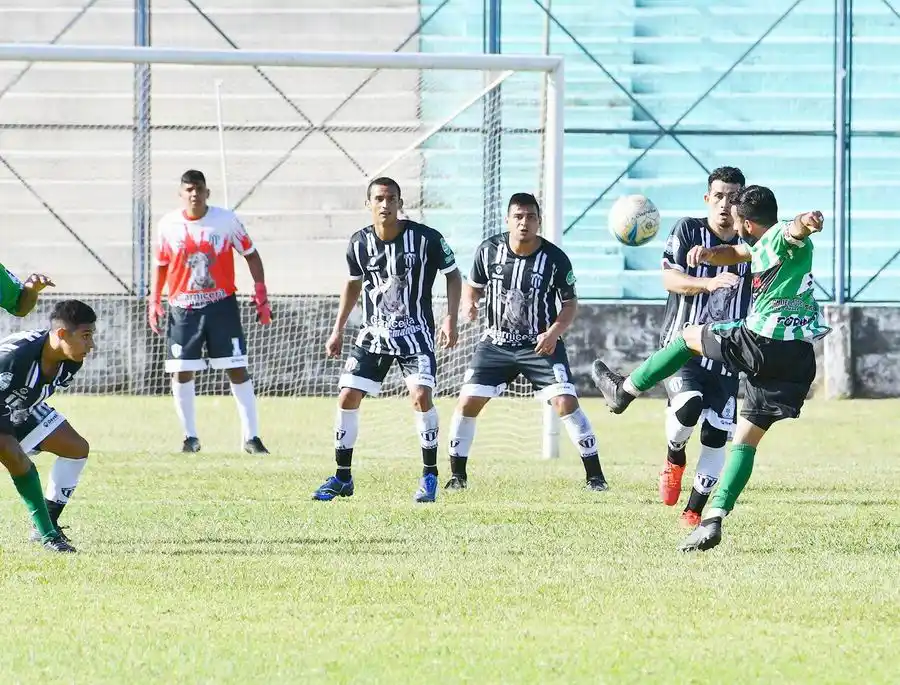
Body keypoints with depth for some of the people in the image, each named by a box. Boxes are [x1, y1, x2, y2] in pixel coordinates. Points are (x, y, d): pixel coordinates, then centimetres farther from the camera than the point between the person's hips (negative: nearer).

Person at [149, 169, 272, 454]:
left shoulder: (227, 220, -5)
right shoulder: (168, 225, 0)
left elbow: (251, 254, 4)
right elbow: (161, 265, 13)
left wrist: (261, 296, -1)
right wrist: (154, 301, 5)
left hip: (221, 305, -1)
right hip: (183, 308, 1)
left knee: (237, 369, -4)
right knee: (181, 372, -1)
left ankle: (251, 437, -1)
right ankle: (190, 436, 13)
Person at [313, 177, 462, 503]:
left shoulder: (425, 238, -13)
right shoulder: (359, 242, -2)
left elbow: (453, 275, -1)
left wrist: (450, 319, -11)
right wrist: (338, 330, 15)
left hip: (415, 334, -4)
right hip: (373, 335, 4)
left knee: (421, 397, -20)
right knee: (347, 398, -3)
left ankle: (430, 476, -4)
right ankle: (342, 478, 11)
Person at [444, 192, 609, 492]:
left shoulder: (555, 259, -13)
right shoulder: (489, 250, -7)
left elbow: (570, 303, -2)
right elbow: (474, 286, 8)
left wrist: (554, 332, -19)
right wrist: (469, 304, -15)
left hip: (541, 344, -3)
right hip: (496, 342, 3)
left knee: (565, 401, -16)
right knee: (468, 402, -4)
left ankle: (594, 475, -8)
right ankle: (458, 474, 13)